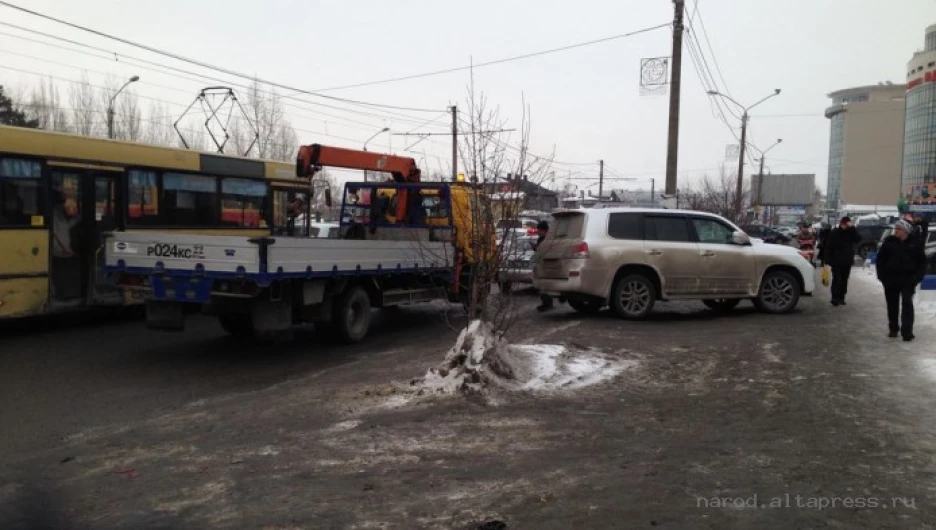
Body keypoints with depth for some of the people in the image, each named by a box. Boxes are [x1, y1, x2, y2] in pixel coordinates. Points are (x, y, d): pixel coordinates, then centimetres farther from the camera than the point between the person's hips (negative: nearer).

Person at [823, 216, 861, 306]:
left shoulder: (851, 232, 4)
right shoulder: (834, 233, -7)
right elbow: (828, 247, -9)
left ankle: (841, 298, 16)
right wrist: (827, 260, -15)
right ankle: (835, 298, -4)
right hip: (836, 261, -4)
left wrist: (852, 228, -18)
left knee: (844, 280, 9)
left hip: (847, 261, 4)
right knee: (836, 279, -6)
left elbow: (858, 239, -13)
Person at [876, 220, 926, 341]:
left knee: (907, 304, -9)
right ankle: (893, 329, 24)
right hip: (890, 279, 2)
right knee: (892, 305, 10)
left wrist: (917, 277, -6)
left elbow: (922, 262, 3)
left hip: (908, 280, -2)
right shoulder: (889, 241, -1)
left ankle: (907, 331, -8)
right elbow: (880, 259, 4)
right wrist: (881, 275, -3)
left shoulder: (915, 244, -3)